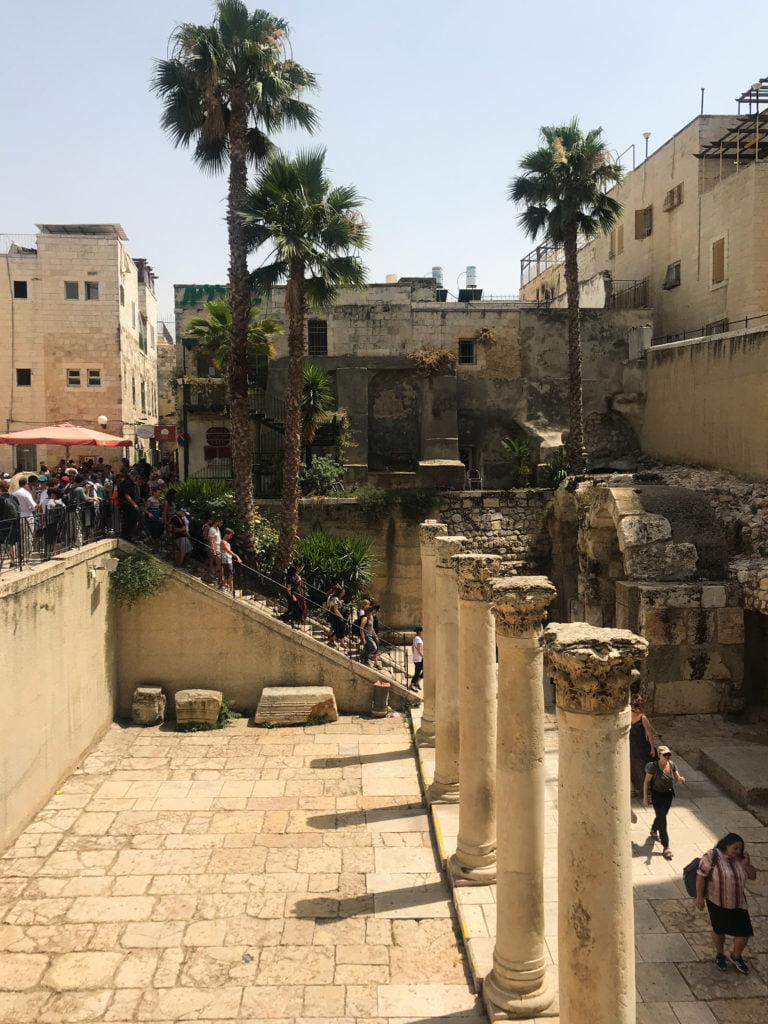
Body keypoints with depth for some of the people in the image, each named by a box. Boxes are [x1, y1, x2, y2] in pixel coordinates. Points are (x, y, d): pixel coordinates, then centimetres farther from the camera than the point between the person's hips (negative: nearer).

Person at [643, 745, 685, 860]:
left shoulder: (672, 764, -8)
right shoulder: (653, 767, -23)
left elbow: (677, 778, -2)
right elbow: (646, 782, -15)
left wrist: (680, 779, -27)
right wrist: (645, 797, -14)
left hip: (669, 794, 6)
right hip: (657, 795, -6)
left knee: (662, 815, 24)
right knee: (662, 819, -6)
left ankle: (654, 830, 54)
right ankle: (665, 847, 0)